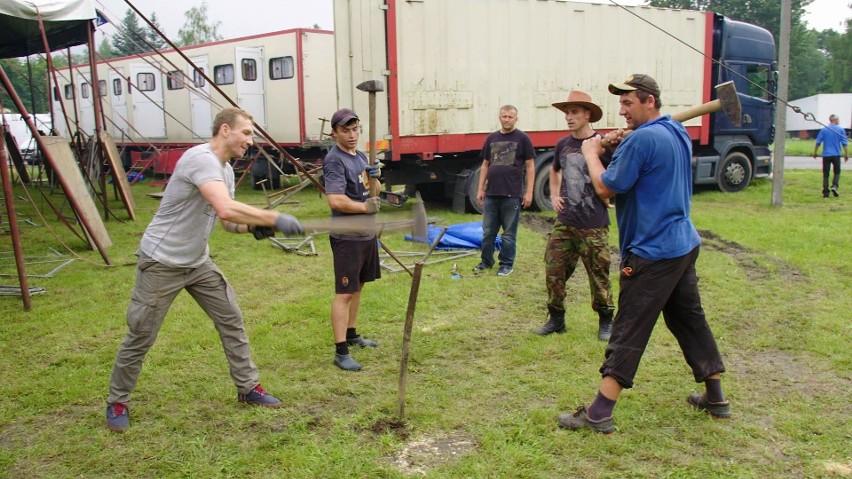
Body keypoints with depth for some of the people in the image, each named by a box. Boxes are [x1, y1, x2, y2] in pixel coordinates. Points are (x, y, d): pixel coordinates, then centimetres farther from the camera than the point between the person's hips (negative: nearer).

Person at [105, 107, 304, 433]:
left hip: (198, 261, 9)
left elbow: (227, 221, 9)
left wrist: (252, 227, -12)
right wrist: (274, 219, -35)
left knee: (232, 320, 8)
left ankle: (247, 388, 21)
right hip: (162, 263, -9)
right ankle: (117, 402, 24)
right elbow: (225, 210, -40)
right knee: (141, 337, 4)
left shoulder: (226, 169, 5)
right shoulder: (201, 158, -25)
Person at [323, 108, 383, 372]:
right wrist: (366, 207, -16)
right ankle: (341, 351, -3)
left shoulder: (360, 156, 12)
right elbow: (335, 200, -28)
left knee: (358, 286, 18)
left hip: (367, 233, 9)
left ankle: (351, 334, 32)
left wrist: (374, 177, -1)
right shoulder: (334, 161, -16)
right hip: (347, 237, -9)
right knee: (344, 292, -7)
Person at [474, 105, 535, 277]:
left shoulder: (522, 138, -1)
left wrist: (529, 192, -8)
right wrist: (480, 189, 10)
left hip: (512, 195, -4)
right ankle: (486, 261, 25)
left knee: (509, 233, 4)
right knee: (488, 231, 11)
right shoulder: (492, 138, 11)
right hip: (491, 194, 4)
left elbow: (530, 166, -2)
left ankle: (506, 264, 16)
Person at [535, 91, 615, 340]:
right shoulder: (563, 144, 7)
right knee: (553, 271, 7)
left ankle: (606, 322, 24)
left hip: (593, 225, -5)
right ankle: (556, 319, 23)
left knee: (598, 276, 5)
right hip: (564, 222, 5)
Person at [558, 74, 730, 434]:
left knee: (628, 333, -6)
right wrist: (622, 147, 10)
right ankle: (716, 399, 30)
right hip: (684, 245, 9)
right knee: (691, 320, 19)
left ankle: (599, 415, -1)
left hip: (652, 253, -9)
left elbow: (606, 188, -15)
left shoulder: (642, 139, -18)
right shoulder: (679, 134, 11)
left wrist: (591, 153, 0)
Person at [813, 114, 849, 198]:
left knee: (825, 174, 5)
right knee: (837, 172, 13)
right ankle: (835, 186, -10)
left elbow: (818, 143, 3)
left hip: (826, 155, 1)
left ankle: (825, 192, 2)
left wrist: (815, 153, 12)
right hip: (836, 155, -1)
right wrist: (846, 154, 6)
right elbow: (844, 143, -1)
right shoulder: (841, 130, 0)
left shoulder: (824, 130, 3)